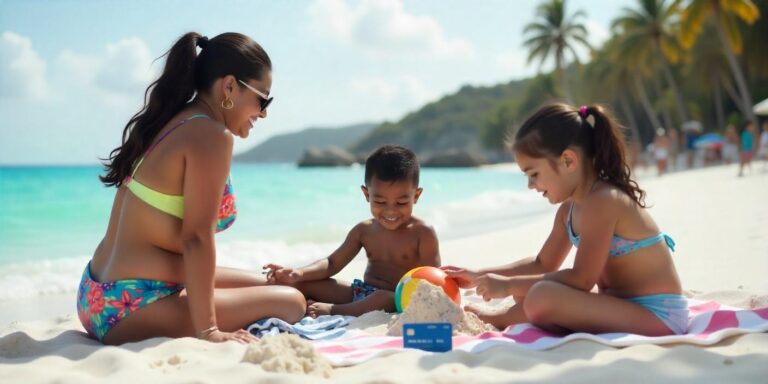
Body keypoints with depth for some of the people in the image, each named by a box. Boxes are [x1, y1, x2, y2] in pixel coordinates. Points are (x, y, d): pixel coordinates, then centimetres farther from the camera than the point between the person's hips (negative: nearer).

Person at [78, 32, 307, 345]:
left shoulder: (170, 124, 13)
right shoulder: (211, 135, -16)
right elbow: (196, 237, -21)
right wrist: (207, 331, -19)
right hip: (131, 309, -10)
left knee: (268, 285, 22)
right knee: (291, 302, -3)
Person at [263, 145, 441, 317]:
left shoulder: (423, 233, -9)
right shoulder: (364, 230, 6)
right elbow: (332, 263, 9)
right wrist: (299, 273, -10)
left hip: (399, 299, -6)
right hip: (362, 293, 6)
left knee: (384, 299, -42)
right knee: (301, 284, -1)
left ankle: (331, 310, -28)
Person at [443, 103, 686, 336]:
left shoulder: (602, 202, -20)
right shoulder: (570, 209, 8)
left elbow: (581, 279, -23)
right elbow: (543, 264, 19)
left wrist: (509, 285, -16)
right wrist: (480, 276, 12)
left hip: (657, 316, -10)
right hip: (621, 307, 10)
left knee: (542, 297, -26)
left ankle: (496, 319, -1)